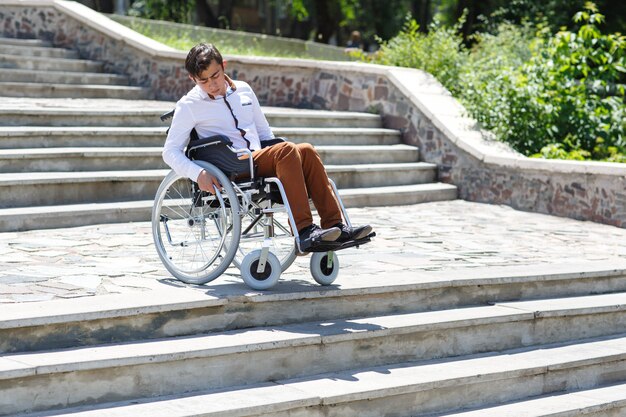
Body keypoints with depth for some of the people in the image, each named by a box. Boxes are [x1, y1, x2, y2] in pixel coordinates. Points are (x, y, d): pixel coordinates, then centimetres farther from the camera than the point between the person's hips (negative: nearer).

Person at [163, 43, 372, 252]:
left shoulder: (243, 90, 19)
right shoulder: (188, 106, 4)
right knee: (286, 150, -30)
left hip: (260, 162, 6)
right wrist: (198, 174, -17)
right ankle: (303, 231, -39)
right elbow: (170, 151, 0)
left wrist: (278, 158, 12)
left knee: (306, 151, -22)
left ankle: (334, 225, -26)